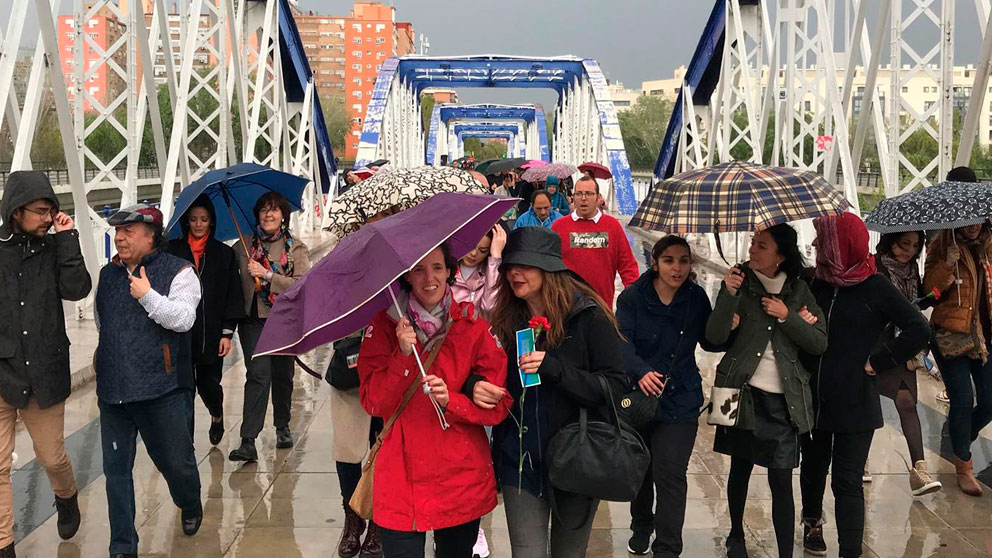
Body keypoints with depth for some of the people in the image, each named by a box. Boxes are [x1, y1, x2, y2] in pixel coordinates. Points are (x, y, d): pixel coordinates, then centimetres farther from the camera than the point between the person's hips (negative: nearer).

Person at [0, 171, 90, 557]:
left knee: (52, 456, 13)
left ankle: (66, 497, 44)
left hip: (44, 373, 1)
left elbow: (77, 289, -11)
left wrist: (67, 238, -11)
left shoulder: (53, 247, 3)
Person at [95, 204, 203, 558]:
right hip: (113, 391, 5)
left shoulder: (177, 272, -3)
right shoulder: (108, 274, 14)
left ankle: (190, 507, 39)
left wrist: (147, 296, -17)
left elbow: (183, 318, -16)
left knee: (175, 461, 7)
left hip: (161, 391, -5)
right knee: (116, 469, 5)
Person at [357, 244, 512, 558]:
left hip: (462, 481, 1)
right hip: (401, 481, 0)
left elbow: (499, 405, -2)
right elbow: (373, 403, -5)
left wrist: (451, 401, -18)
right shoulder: (385, 326, 0)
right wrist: (403, 355, -18)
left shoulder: (473, 326, -1)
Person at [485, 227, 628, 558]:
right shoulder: (506, 321, 1)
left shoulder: (588, 316, -11)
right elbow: (492, 382, 10)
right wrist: (476, 388, -15)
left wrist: (555, 369, -27)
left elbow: (615, 387, -14)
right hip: (520, 460, 2)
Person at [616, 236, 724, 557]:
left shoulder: (696, 298, 0)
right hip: (638, 396, 0)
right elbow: (623, 342, -18)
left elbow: (709, 342, 7)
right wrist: (640, 372, -36)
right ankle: (641, 528, 42)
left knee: (670, 473, -8)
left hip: (680, 400, 0)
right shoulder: (633, 297, -8)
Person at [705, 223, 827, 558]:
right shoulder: (740, 281, -3)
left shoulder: (798, 290, 3)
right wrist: (729, 295, -26)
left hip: (783, 399, 1)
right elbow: (714, 337, -13)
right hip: (744, 391, 0)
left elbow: (820, 343, 1)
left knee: (782, 481, -1)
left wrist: (787, 317, -12)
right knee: (740, 468, 14)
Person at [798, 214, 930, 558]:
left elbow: (919, 331, -11)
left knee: (847, 481, -4)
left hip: (855, 403, -4)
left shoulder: (875, 288, -10)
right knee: (813, 467, 23)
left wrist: (878, 362, -12)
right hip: (812, 398, 4)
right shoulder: (813, 282, 1)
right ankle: (812, 521, 48)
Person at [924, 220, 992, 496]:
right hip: (951, 335, -4)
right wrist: (948, 265, -27)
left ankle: (960, 438, 34)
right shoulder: (942, 247, -4)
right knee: (963, 401, -6)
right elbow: (928, 289, -12)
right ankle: (964, 468, 9)